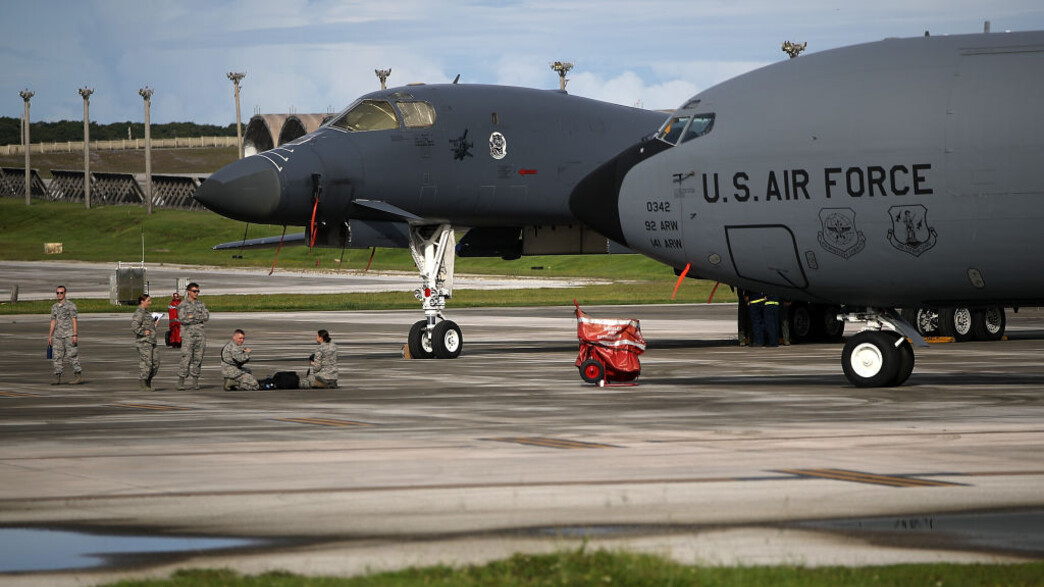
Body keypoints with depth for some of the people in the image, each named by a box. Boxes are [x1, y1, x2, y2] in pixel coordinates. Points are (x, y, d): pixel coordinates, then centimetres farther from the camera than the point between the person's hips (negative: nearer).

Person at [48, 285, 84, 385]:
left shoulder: (71, 305, -5)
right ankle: (57, 377, 1)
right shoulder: (54, 307, 14)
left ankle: (78, 376, -2)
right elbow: (53, 322, 17)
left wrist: (75, 335, -16)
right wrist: (50, 336, 12)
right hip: (58, 335, 6)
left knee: (72, 356, -6)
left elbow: (75, 320, -9)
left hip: (69, 335, -6)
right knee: (57, 356, 1)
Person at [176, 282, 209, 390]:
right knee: (186, 359, -10)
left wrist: (193, 317, -9)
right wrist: (199, 319, -7)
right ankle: (180, 383, -8)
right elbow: (183, 319, -11)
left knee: (198, 359, 3)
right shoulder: (183, 305, 2)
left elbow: (206, 316, 0)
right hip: (188, 334, -4)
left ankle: (195, 383, 7)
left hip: (200, 334, 4)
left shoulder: (201, 305, 15)